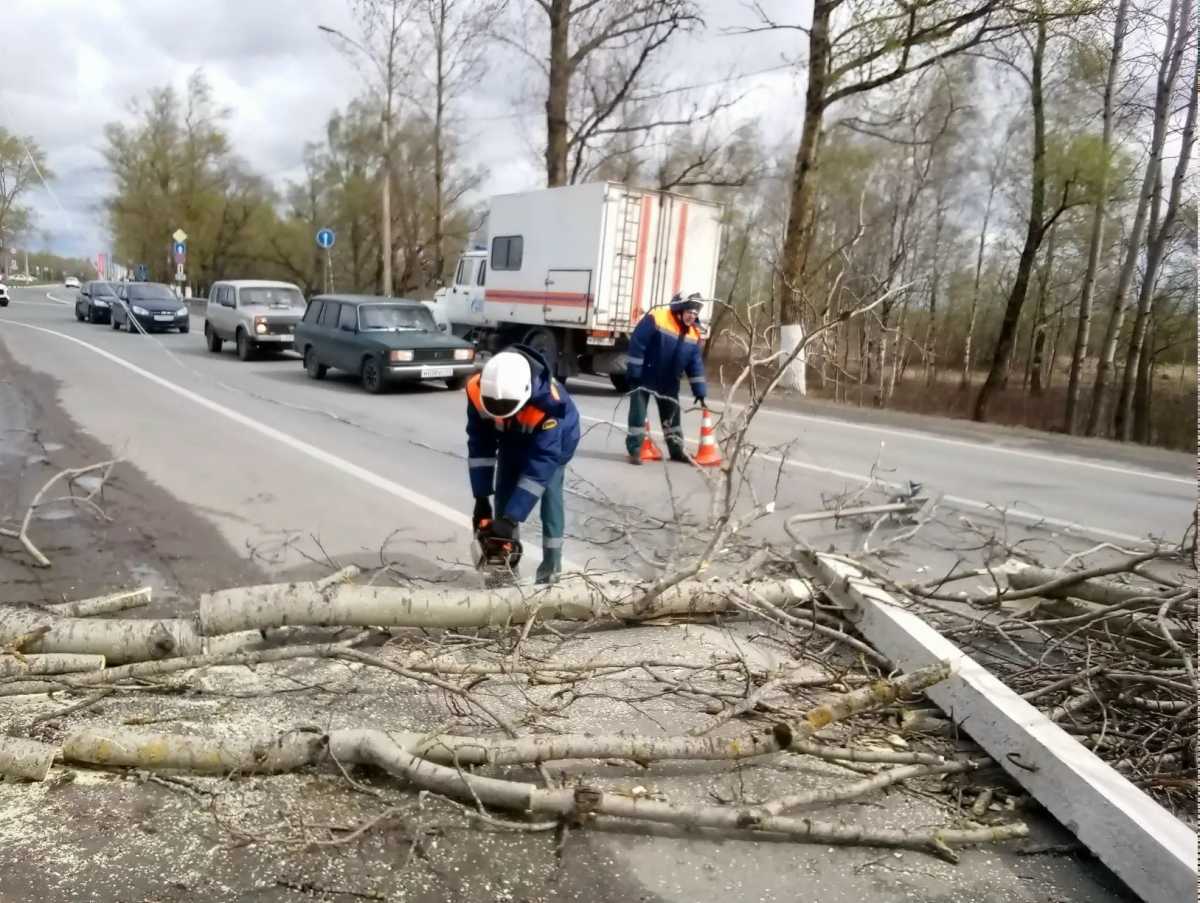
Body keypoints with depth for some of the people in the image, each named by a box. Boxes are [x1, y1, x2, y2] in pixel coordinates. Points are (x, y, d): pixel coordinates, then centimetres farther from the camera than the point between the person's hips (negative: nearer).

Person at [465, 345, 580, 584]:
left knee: (549, 492, -15)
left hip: (554, 440, -4)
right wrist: (482, 498, -25)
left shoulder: (548, 402, -46)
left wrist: (511, 518, -45)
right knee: (504, 494, -1)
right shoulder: (477, 390, -34)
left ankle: (551, 561, -5)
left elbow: (541, 463, -44)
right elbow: (479, 445, -23)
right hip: (512, 439, 4)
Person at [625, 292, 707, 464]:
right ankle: (634, 450, 4)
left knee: (671, 413, 14)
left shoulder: (694, 334, -3)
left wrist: (699, 391, 0)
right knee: (638, 412, -4)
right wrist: (634, 372, -21)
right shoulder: (656, 318, -22)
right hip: (645, 376, -6)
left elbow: (695, 363, 2)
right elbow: (637, 344, -21)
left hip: (669, 381, 6)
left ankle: (676, 450, 28)